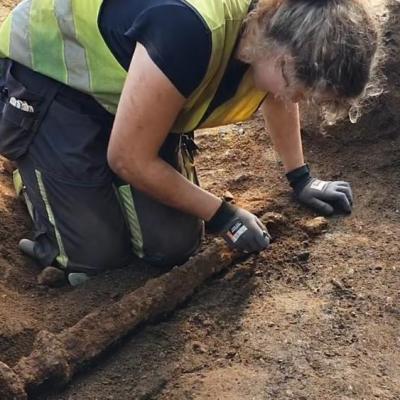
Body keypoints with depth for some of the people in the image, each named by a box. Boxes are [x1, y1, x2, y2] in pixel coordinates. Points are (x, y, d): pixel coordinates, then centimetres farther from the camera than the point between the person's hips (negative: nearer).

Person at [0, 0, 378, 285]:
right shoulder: (190, 33, -40)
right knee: (96, 254, -11)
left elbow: (278, 94, 11)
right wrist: (220, 215, -16)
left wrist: (301, 178, 13)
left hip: (122, 79, 7)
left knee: (172, 245, -5)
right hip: (44, 71, -6)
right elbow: (130, 160, -28)